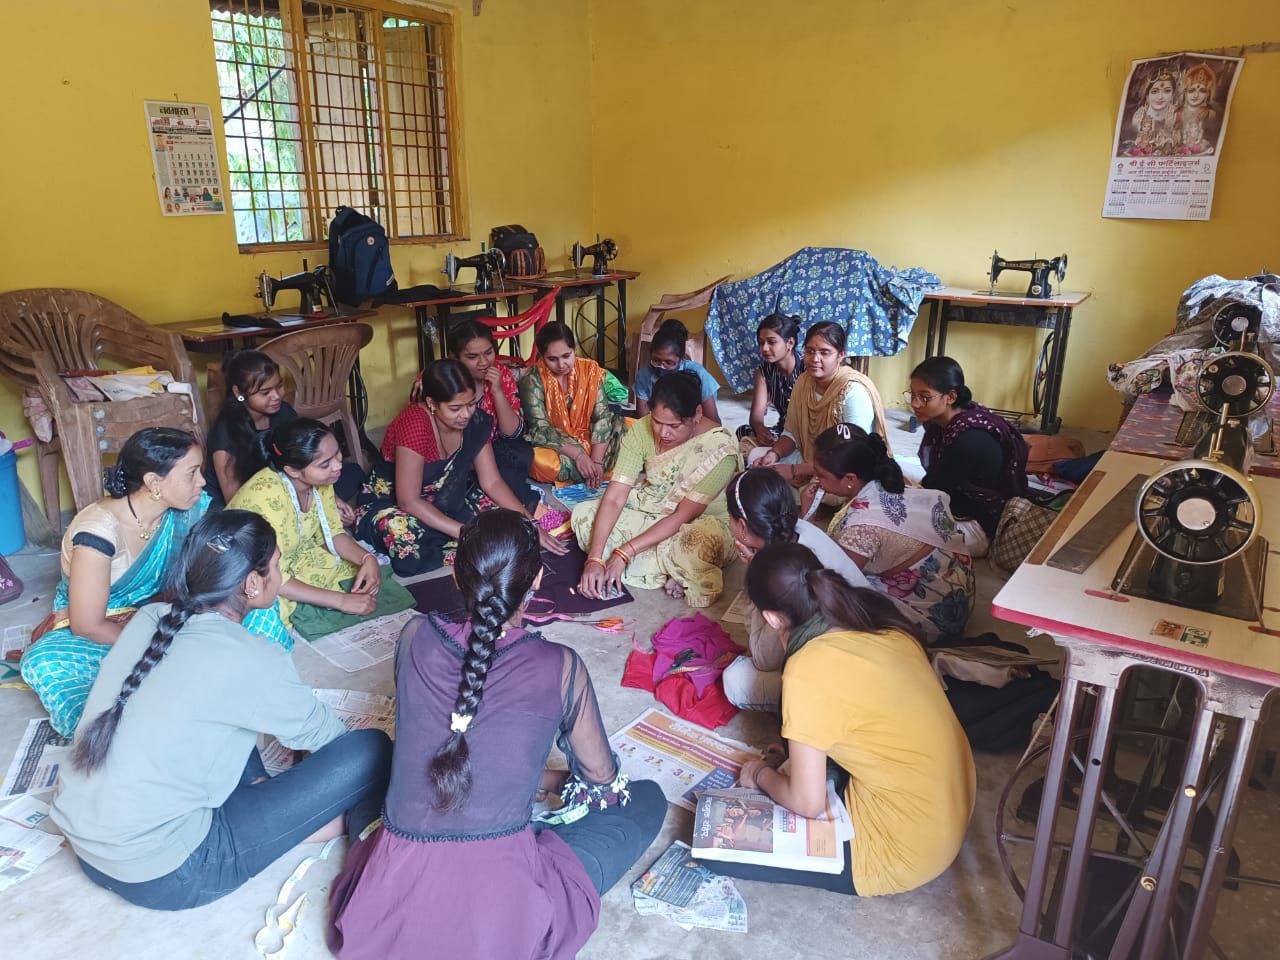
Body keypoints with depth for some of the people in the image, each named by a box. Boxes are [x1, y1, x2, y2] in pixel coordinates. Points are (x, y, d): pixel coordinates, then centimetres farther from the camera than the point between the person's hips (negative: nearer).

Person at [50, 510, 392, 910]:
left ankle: (263, 797, 15)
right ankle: (354, 825, 18)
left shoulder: (150, 618, -1)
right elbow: (320, 732, -3)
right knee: (370, 749, -10)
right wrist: (352, 738, 21)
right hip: (159, 878, -8)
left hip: (82, 844, 8)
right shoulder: (251, 659, -21)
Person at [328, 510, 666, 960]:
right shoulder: (560, 666, -11)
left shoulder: (415, 638, -3)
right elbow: (602, 779, 7)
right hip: (500, 922, -5)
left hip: (391, 911, 5)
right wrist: (565, 782, 31)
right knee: (647, 799, 16)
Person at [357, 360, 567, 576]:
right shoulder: (414, 425, -30)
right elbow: (408, 501, -29)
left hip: (443, 501, 6)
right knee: (407, 545, -38)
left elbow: (492, 482, -6)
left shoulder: (475, 420, -12)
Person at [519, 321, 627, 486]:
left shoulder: (590, 369, -7)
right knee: (540, 460, -36)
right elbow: (539, 428, -21)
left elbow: (602, 416, -13)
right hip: (555, 445, -2)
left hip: (589, 440, 3)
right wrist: (577, 454, -31)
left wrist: (596, 461, -25)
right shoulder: (533, 379, -16)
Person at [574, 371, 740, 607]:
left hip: (700, 522, -6)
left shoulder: (720, 448, -27)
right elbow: (614, 498, -19)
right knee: (583, 513, -15)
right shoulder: (641, 430, -16)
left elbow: (683, 516, -25)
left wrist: (625, 552, -27)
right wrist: (594, 559, -30)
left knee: (701, 545, -41)